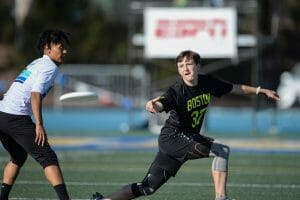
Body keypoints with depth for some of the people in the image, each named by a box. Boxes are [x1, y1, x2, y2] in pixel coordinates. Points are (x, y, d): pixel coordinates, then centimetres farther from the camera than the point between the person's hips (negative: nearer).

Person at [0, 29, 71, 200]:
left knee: (18, 157, 27)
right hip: (17, 118, -9)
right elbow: (36, 94, -16)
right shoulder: (50, 67, -3)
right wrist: (39, 125, -21)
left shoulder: (35, 64, 25)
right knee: (48, 157, -11)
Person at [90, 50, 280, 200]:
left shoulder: (208, 82, -2)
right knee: (222, 150, -22)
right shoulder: (176, 92, -22)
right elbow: (161, 105, -42)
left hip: (189, 138, 7)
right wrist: (153, 106, -65)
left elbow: (235, 88, 12)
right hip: (172, 137, -7)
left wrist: (261, 90, 16)